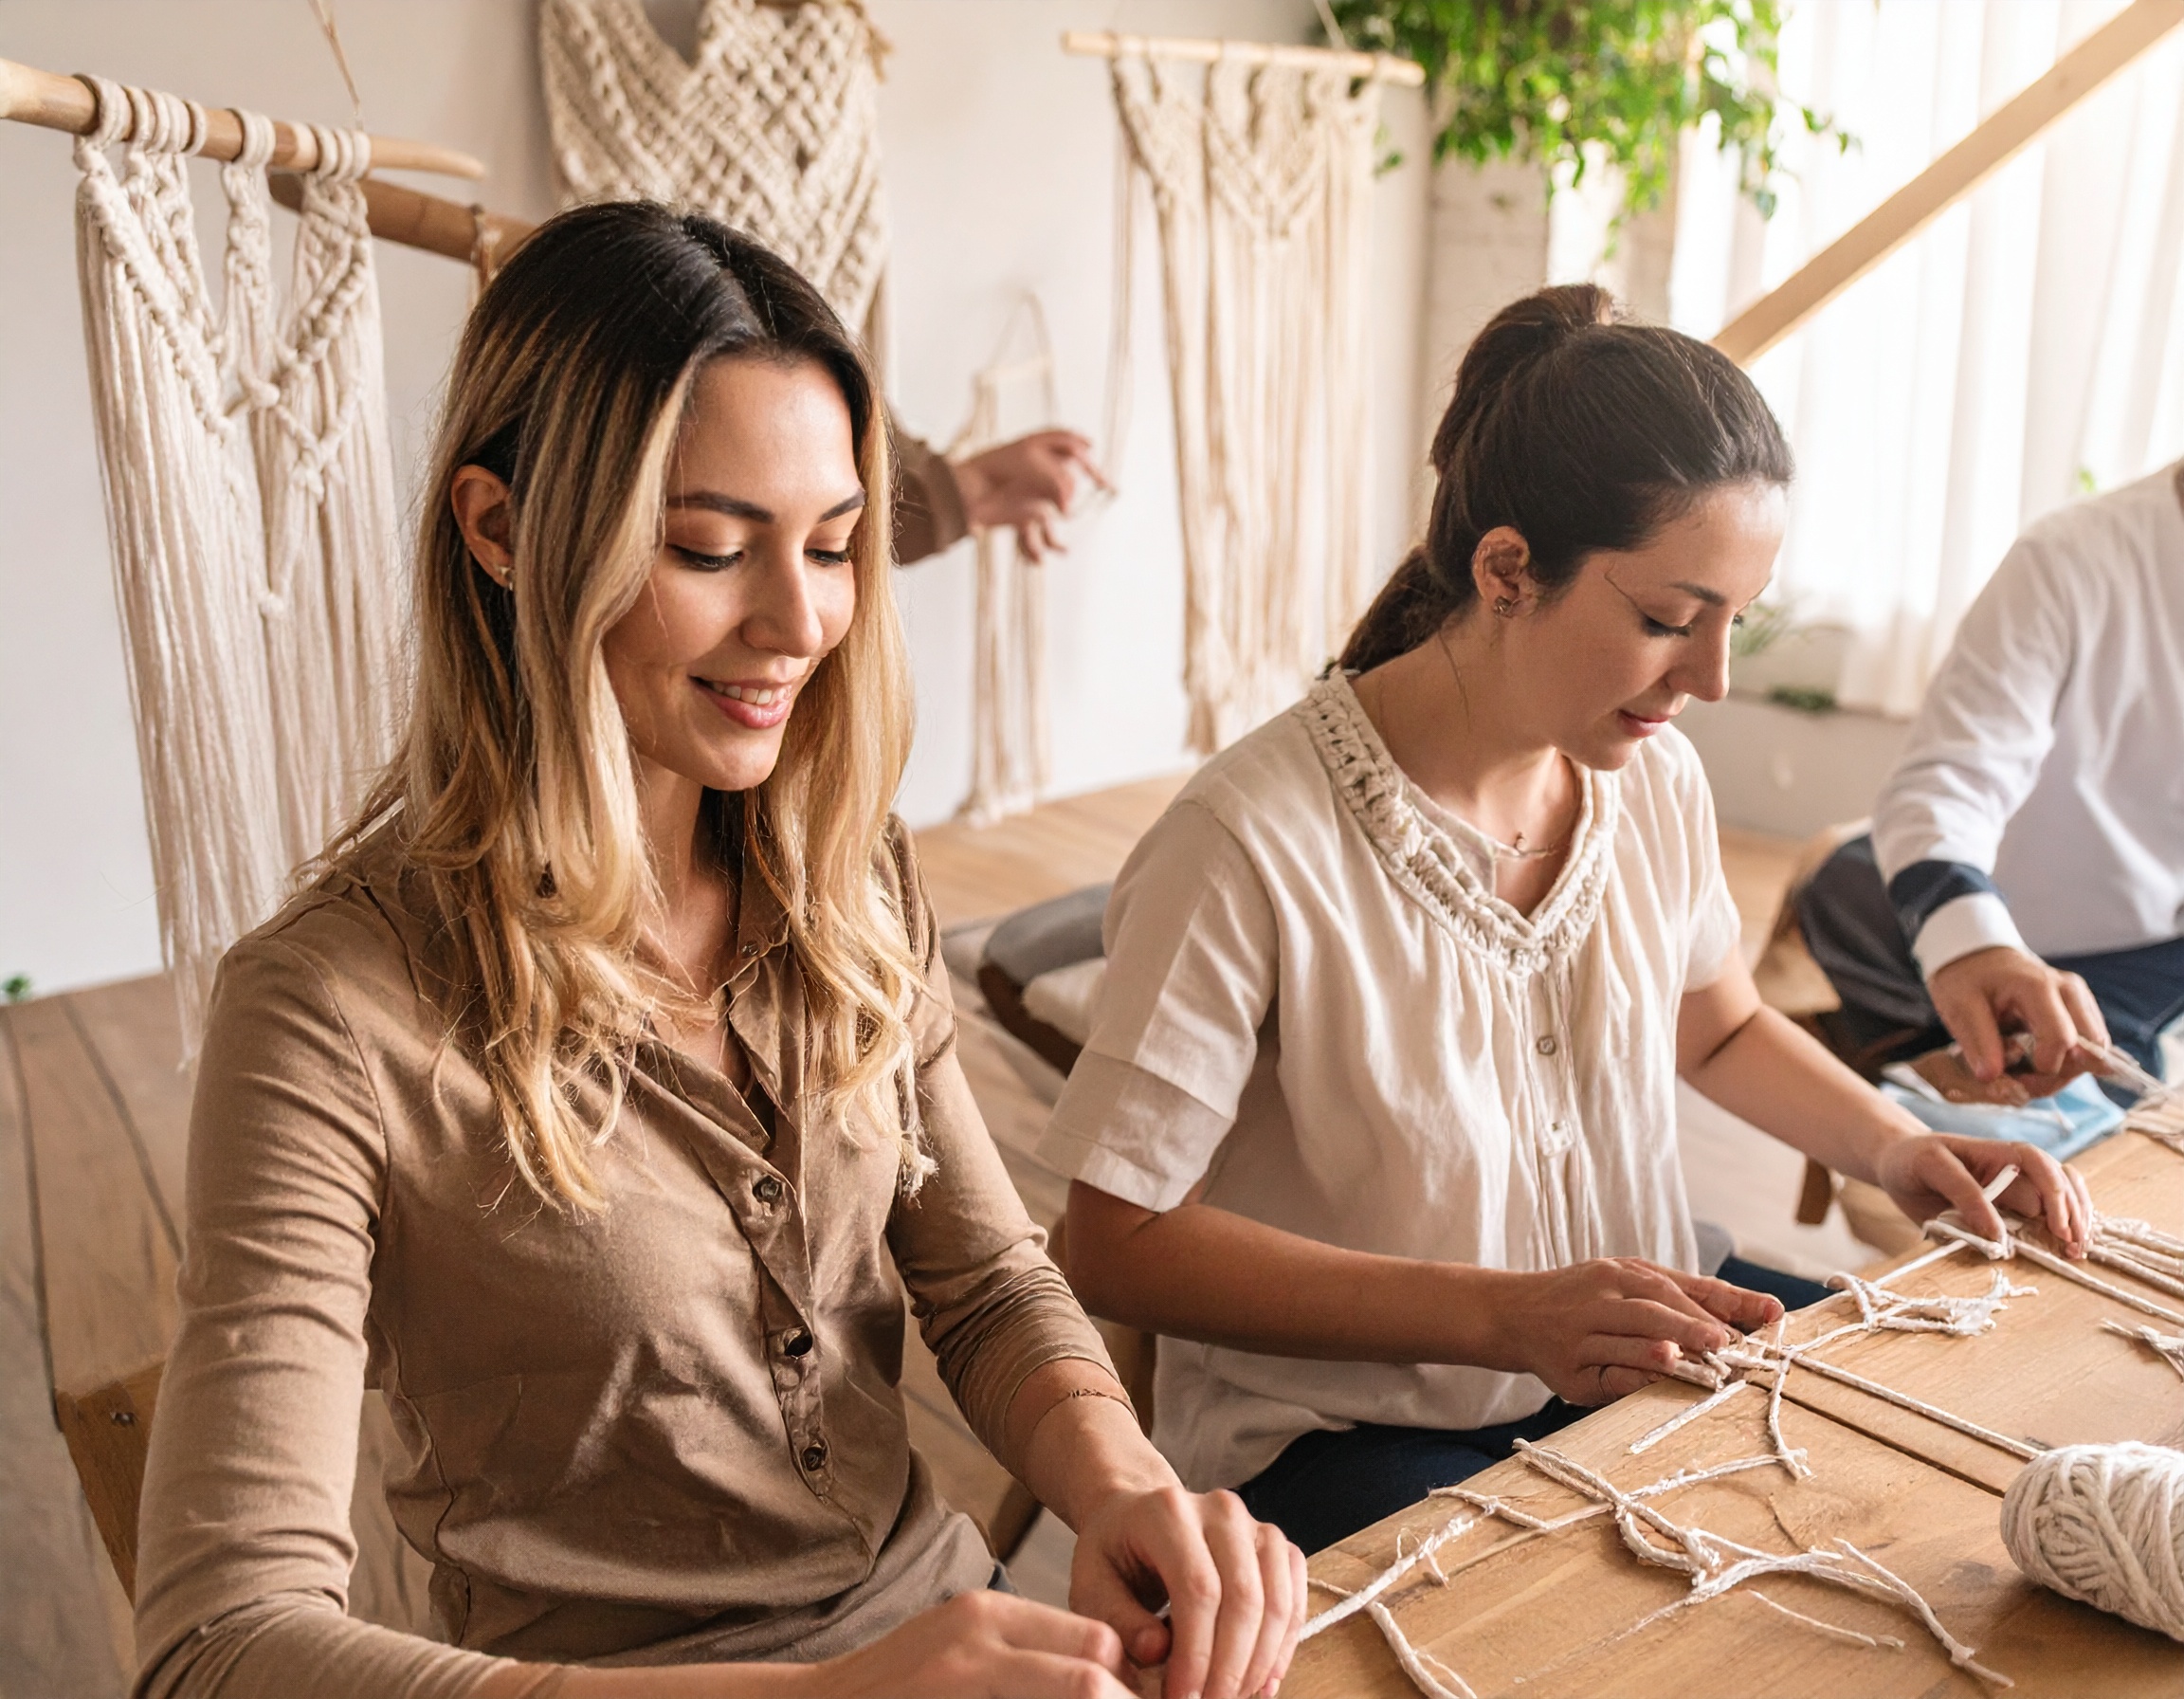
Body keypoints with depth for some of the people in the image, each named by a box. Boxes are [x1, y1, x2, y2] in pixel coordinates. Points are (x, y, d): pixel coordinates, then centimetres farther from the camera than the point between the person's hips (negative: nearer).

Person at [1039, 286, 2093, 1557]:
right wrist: (1505, 1315, -26)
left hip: (1632, 1356, 7)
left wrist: (1898, 1147, 1)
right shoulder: (1252, 845, -23)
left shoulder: (1657, 780, -1)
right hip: (1339, 1438, -6)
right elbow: (1120, 1245, -20)